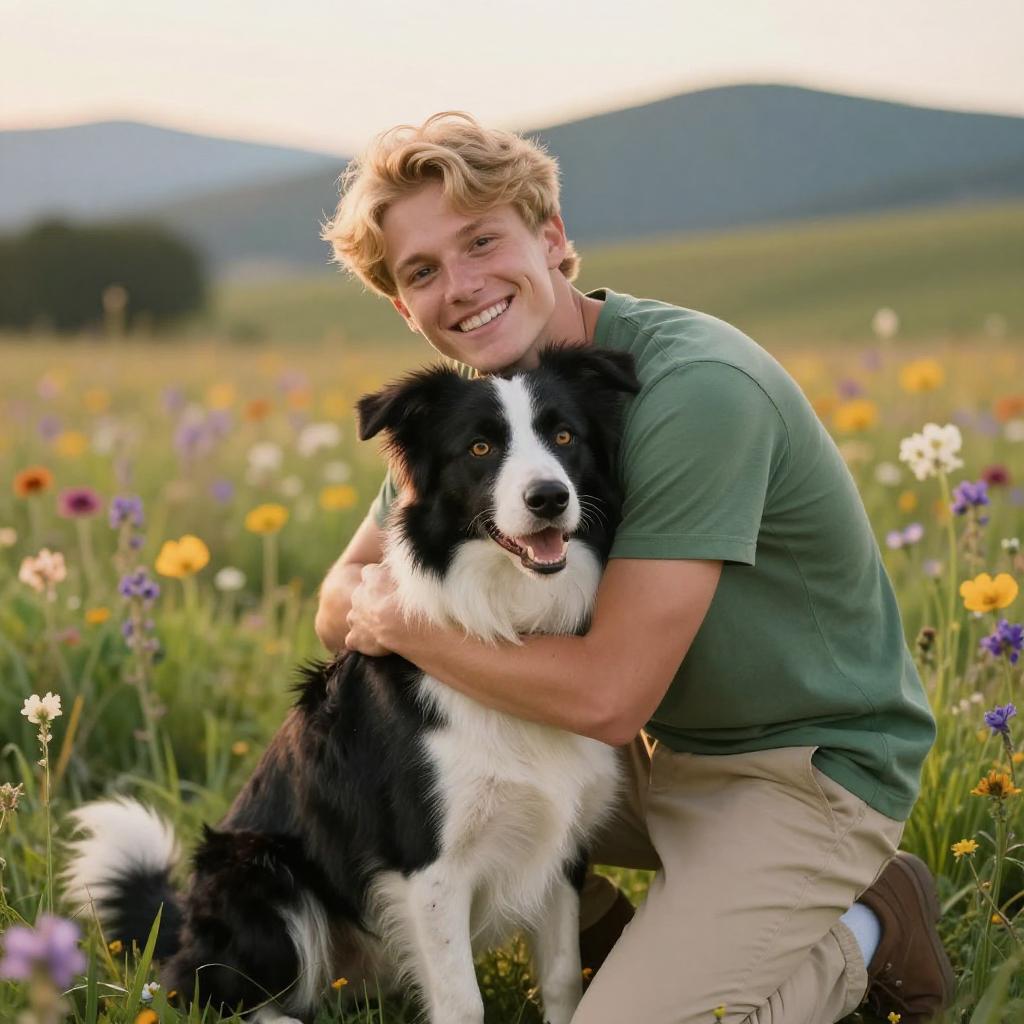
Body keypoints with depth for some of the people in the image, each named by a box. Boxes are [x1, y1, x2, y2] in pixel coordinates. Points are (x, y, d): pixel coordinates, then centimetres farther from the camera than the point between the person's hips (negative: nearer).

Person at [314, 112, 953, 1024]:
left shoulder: (695, 390, -28)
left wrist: (405, 624, -18)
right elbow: (342, 604, 4)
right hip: (658, 748, 8)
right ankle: (636, 941, 11)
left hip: (807, 768, -7)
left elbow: (606, 696, -30)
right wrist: (375, 595, -20)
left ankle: (869, 931, 4)